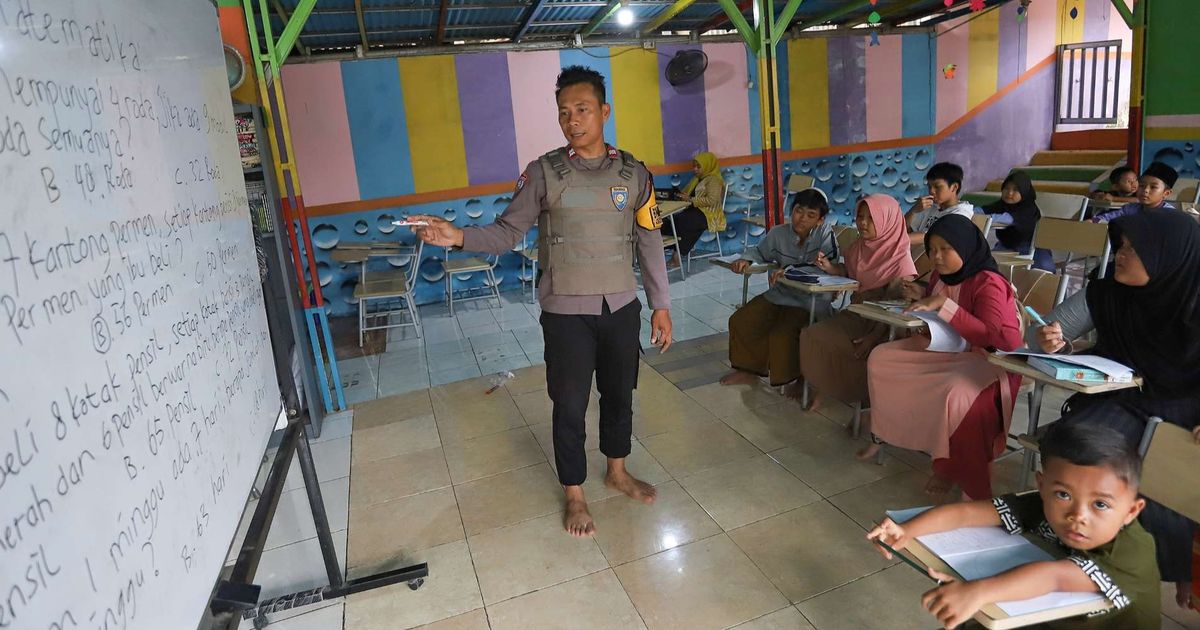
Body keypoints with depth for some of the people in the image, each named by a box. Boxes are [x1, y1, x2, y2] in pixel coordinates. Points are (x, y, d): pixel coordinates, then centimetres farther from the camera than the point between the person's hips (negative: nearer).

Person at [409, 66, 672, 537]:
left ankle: (617, 471, 42)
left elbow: (650, 244, 4)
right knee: (570, 406, 8)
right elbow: (507, 232, -8)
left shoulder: (633, 173, 0)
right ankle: (574, 494, 28)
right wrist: (459, 237, -26)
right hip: (566, 312, -2)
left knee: (619, 395, 17)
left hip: (621, 307, 3)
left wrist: (661, 305, 5)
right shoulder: (543, 173, -7)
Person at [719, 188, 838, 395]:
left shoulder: (825, 234, -14)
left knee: (782, 335, -27)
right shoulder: (779, 233, 0)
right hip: (779, 295, 6)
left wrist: (789, 270, -38)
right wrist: (746, 259, -5)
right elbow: (760, 251, 19)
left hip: (810, 302, -6)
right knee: (740, 321, 0)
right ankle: (749, 370, 19)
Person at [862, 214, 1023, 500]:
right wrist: (920, 299, -4)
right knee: (880, 358, -1)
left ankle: (949, 466, -10)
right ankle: (883, 433, 13)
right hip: (944, 348, 8)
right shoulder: (940, 276, 2)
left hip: (986, 359, -8)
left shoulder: (989, 284, -21)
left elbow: (993, 339, -33)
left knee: (954, 393, -38)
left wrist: (944, 304, -34)